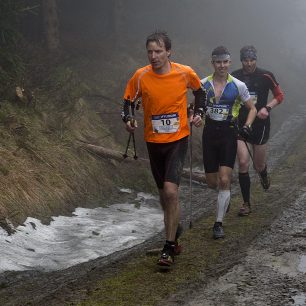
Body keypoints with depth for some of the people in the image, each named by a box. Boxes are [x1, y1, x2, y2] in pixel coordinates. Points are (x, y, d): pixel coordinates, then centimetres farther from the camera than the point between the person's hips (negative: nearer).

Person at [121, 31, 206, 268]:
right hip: (154, 141, 3)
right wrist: (128, 119, -16)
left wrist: (198, 113, -1)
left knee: (171, 191, -18)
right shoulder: (141, 76, -9)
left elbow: (199, 90, 11)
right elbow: (129, 100, 3)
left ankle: (169, 248, -11)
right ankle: (174, 233, 40)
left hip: (178, 140, -3)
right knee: (164, 193, 15)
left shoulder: (185, 73, -10)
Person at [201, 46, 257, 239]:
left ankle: (219, 223, 0)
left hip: (229, 134, -2)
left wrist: (247, 125, -11)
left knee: (224, 180, -11)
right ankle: (226, 195, 43)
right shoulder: (203, 84, 2)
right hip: (210, 134, 2)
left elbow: (252, 109, 6)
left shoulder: (238, 86, -3)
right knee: (212, 183, 7)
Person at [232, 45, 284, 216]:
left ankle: (264, 174, 50)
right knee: (243, 163, -12)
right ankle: (246, 204, -1)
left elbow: (280, 95, 3)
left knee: (259, 166, 10)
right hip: (240, 125, 1)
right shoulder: (234, 77, -2)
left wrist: (267, 108, -13)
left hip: (260, 125, 0)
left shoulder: (265, 76, -7)